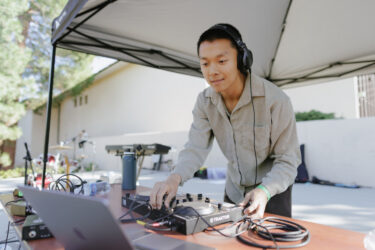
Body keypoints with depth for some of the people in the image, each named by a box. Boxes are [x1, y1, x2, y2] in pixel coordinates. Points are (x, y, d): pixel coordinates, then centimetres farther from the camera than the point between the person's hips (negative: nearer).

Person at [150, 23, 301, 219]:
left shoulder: (275, 100, -25)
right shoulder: (204, 102, -11)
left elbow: (287, 160, -20)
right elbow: (196, 148, -17)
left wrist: (264, 191, -38)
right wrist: (175, 178, -36)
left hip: (272, 192, -4)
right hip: (234, 191, 5)